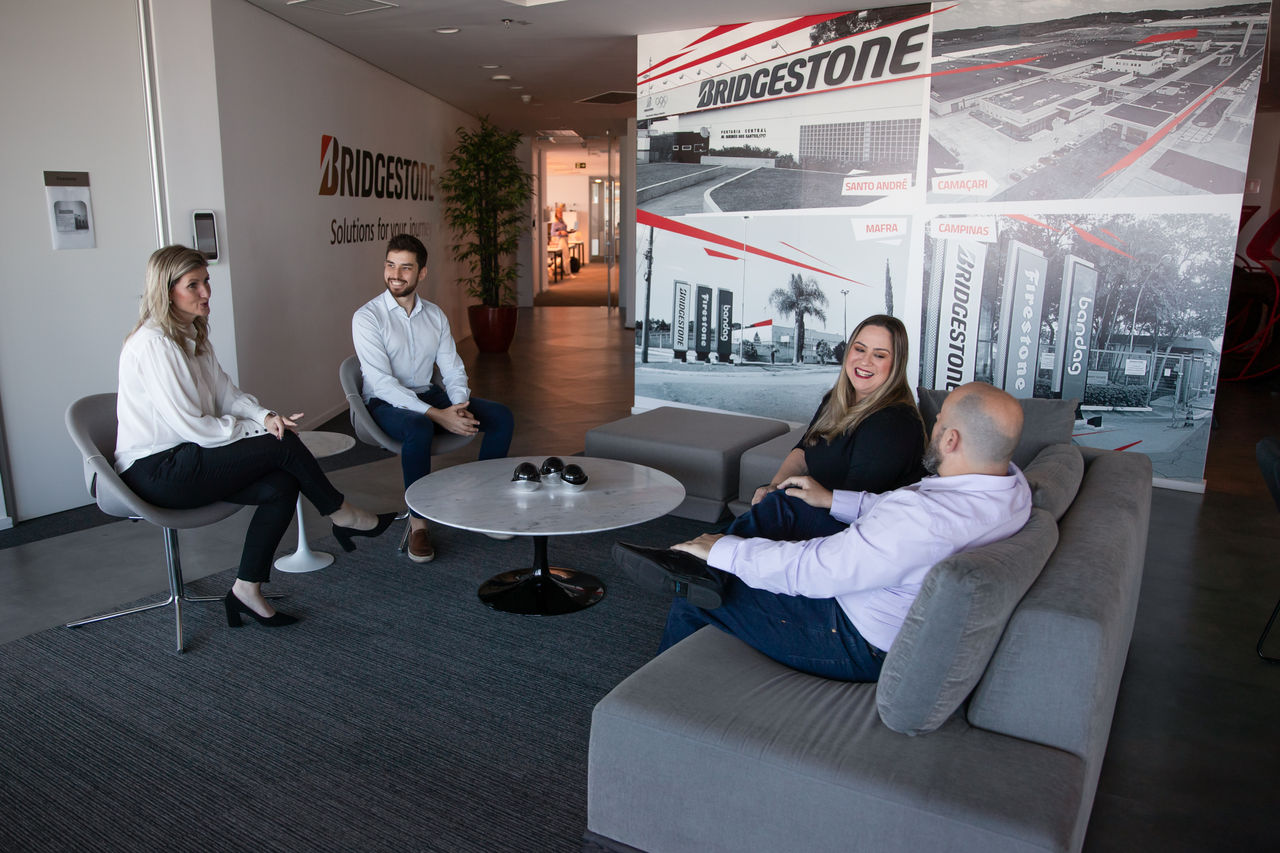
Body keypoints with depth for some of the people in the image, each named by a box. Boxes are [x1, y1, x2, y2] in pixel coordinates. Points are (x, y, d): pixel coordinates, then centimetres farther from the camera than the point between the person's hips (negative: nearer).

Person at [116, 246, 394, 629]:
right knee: (282, 445, -18)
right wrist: (259, 431, -14)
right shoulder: (152, 344, -19)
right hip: (154, 472, -9)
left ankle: (247, 590, -3)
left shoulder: (192, 334, 10)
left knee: (282, 485, -13)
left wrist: (265, 416, -10)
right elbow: (190, 425, -22)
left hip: (182, 458, 9)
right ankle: (341, 515, 5)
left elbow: (225, 392, 10)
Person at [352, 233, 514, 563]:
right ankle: (418, 522, -24)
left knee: (501, 416, -12)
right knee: (419, 428, -40)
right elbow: (382, 383, -21)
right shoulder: (367, 317, -12)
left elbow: (453, 370, 6)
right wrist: (438, 415, -29)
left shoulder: (435, 315, 6)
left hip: (428, 396, 6)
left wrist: (460, 407, -17)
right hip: (386, 403, -6)